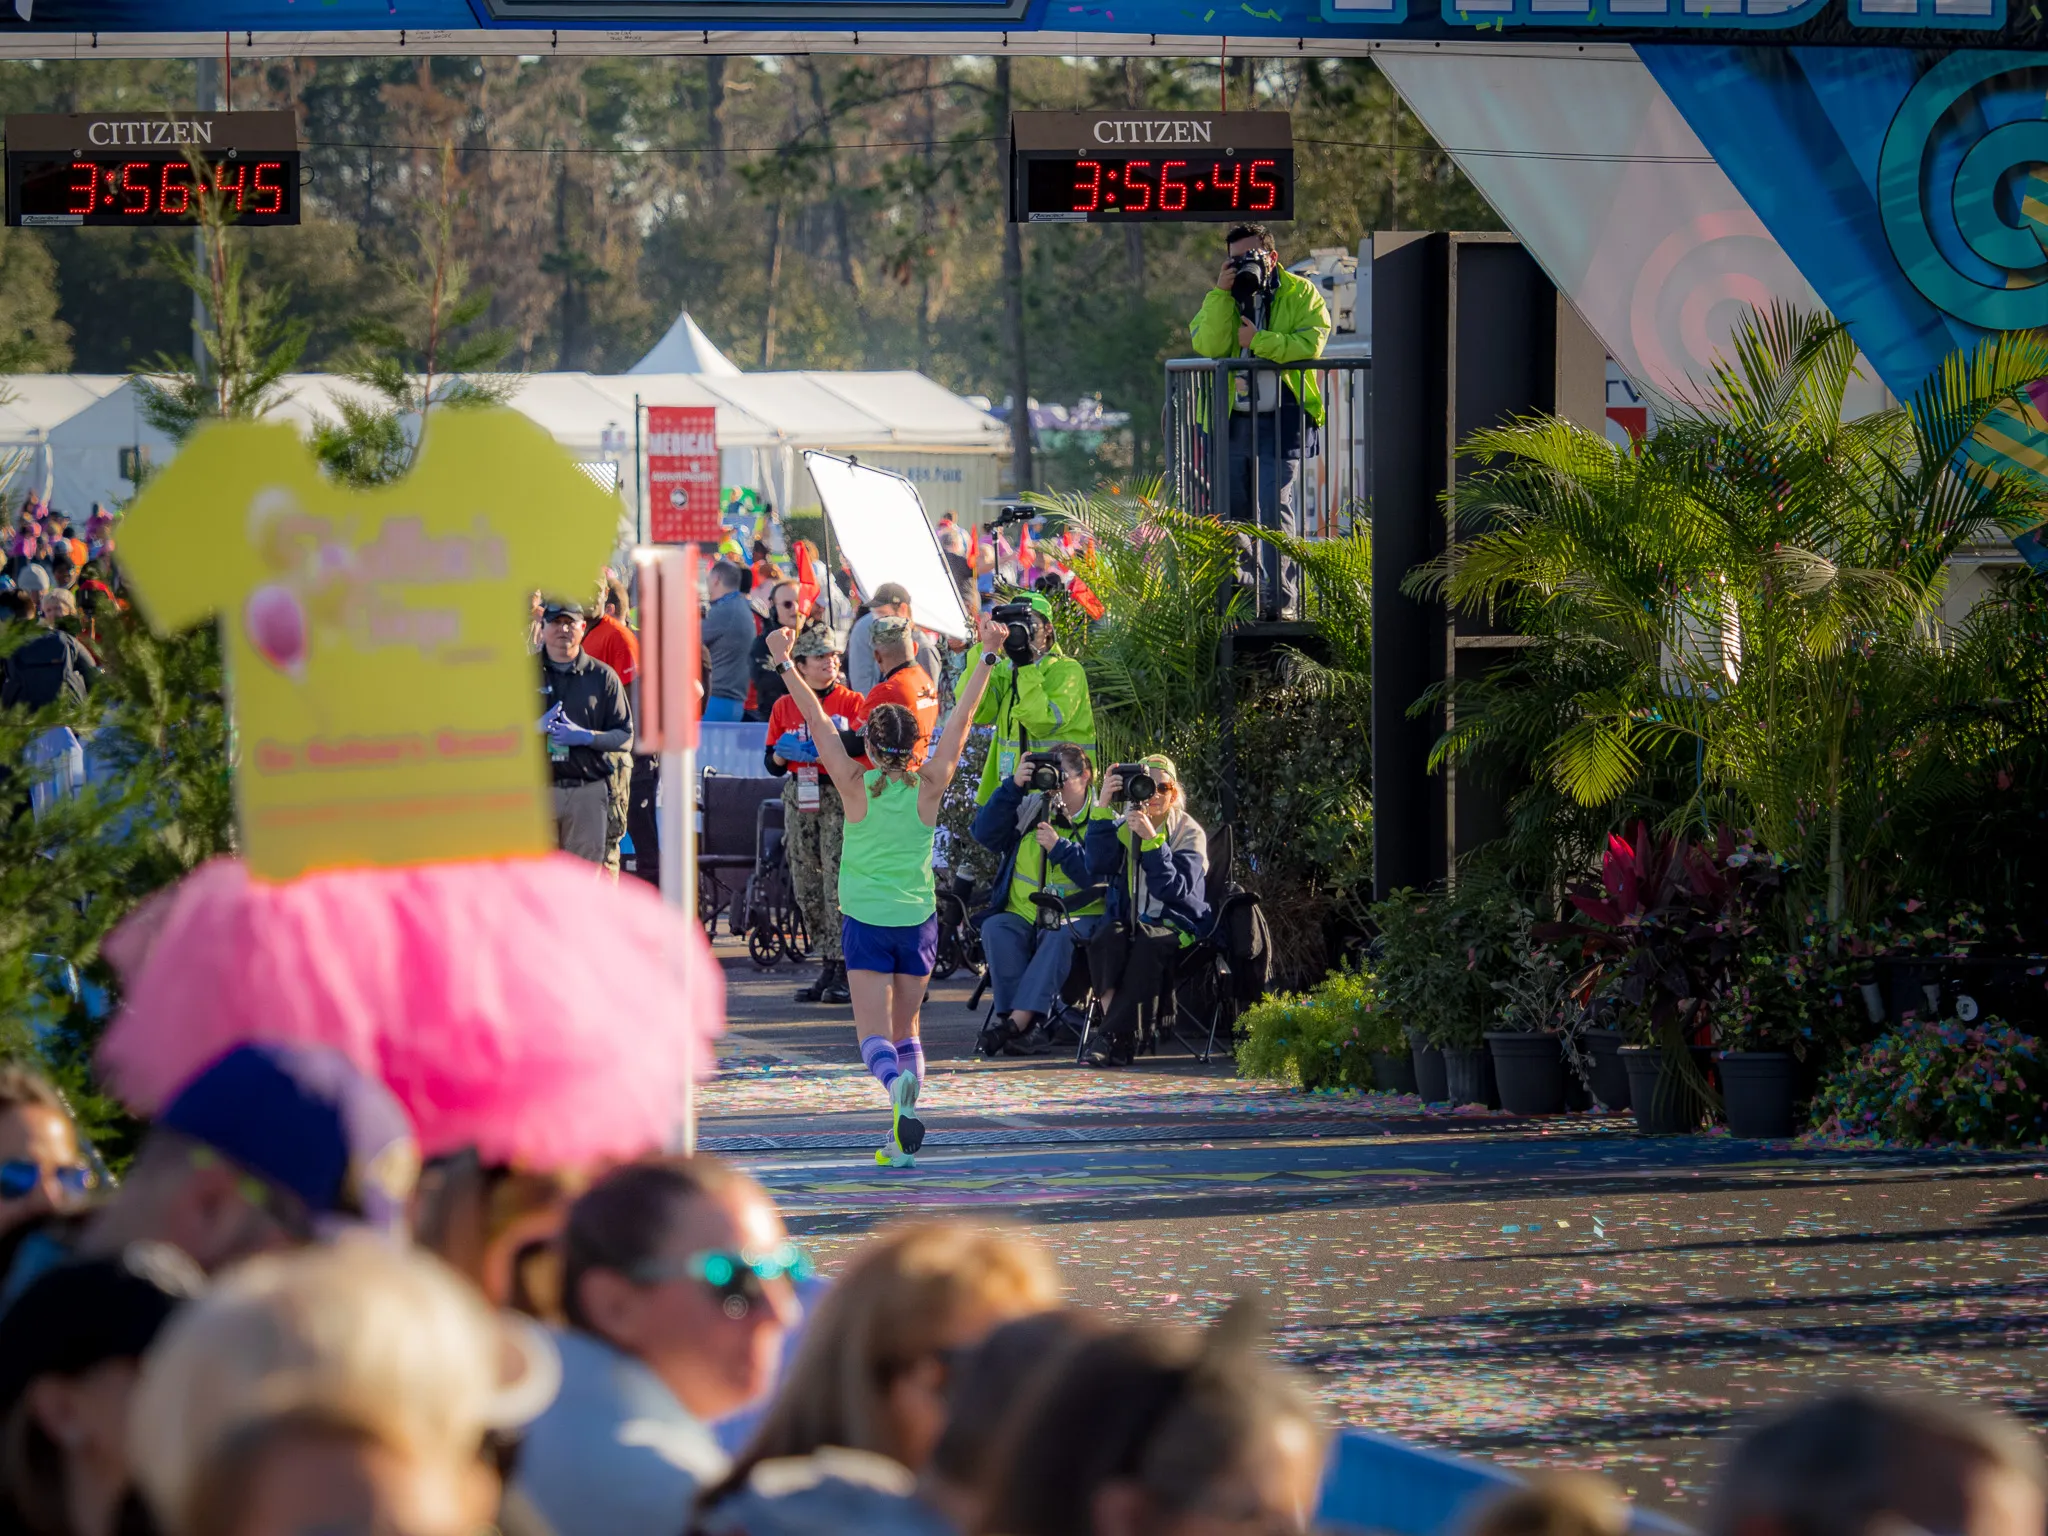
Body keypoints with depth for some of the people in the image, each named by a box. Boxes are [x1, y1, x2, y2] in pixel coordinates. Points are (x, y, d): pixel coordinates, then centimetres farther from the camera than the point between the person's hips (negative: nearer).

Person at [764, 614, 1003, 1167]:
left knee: (874, 1033, -6)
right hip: (918, 920, 2)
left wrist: (784, 664, 1)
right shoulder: (929, 787, -4)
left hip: (865, 921, -2)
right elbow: (962, 718, 1)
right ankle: (903, 1137, 2)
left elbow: (818, 721, -4)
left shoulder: (856, 786, -8)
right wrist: (986, 656, 6)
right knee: (906, 1028, 14)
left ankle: (897, 1085, -39)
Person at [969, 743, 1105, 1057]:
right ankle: (1027, 1029, -37)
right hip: (1021, 913, 3)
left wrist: (1059, 848, -18)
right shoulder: (1031, 807, 12)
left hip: (1078, 916, -3)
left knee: (1060, 936, -37)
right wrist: (1014, 786, -7)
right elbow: (984, 834, -1)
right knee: (995, 929, -29)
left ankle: (1016, 1021, -44)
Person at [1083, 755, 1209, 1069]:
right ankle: (1122, 1042, -33)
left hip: (1175, 925, -3)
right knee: (1107, 938, -32)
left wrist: (1152, 840, -23)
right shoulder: (1124, 825, 10)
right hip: (1130, 920, 3)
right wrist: (1103, 808, -14)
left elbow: (1174, 890, -15)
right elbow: (1098, 869, -9)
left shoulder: (1189, 832, 0)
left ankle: (1114, 1038, -33)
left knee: (1147, 942, -36)